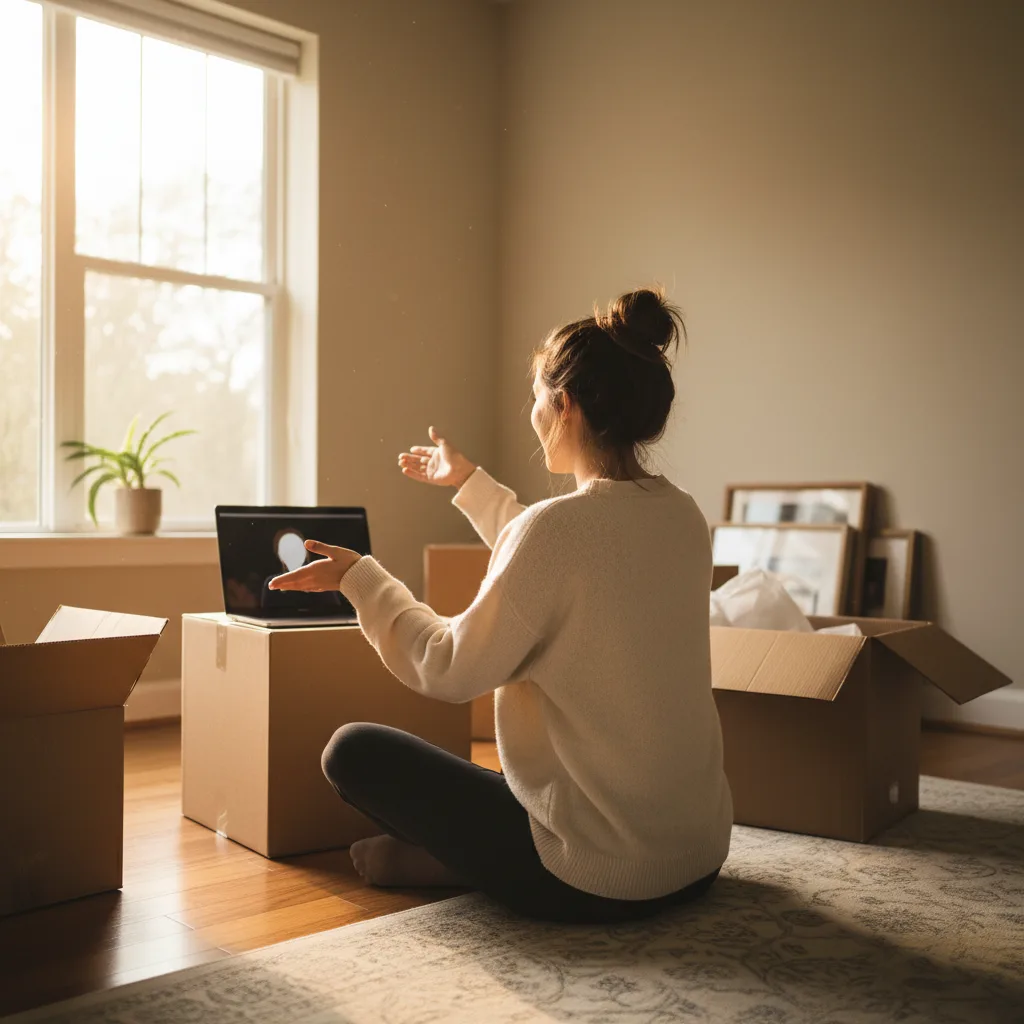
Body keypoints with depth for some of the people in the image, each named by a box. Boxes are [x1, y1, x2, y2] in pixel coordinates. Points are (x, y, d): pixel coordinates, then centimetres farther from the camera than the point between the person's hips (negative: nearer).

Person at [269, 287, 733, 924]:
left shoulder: (559, 523, -23)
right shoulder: (683, 516, 1)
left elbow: (449, 670, -14)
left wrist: (360, 578, 0)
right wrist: (468, 483, 29)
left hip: (596, 885, -7)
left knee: (353, 749, 3)